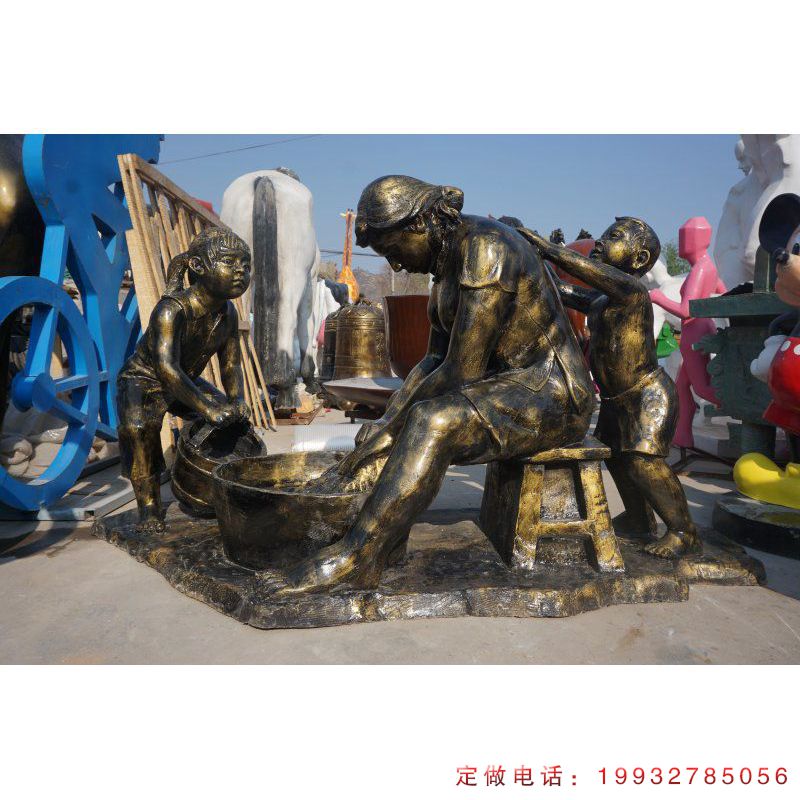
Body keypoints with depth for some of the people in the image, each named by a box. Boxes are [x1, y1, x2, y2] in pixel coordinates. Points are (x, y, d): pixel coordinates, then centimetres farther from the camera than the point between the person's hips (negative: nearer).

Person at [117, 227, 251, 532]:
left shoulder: (228, 313, -9)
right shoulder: (171, 309, -32)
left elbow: (231, 363, -1)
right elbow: (167, 368, -41)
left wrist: (237, 399, -18)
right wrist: (206, 408, -44)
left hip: (186, 381, 7)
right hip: (143, 381, -7)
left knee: (235, 419, 3)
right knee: (139, 427, -34)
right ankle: (150, 509, -21)